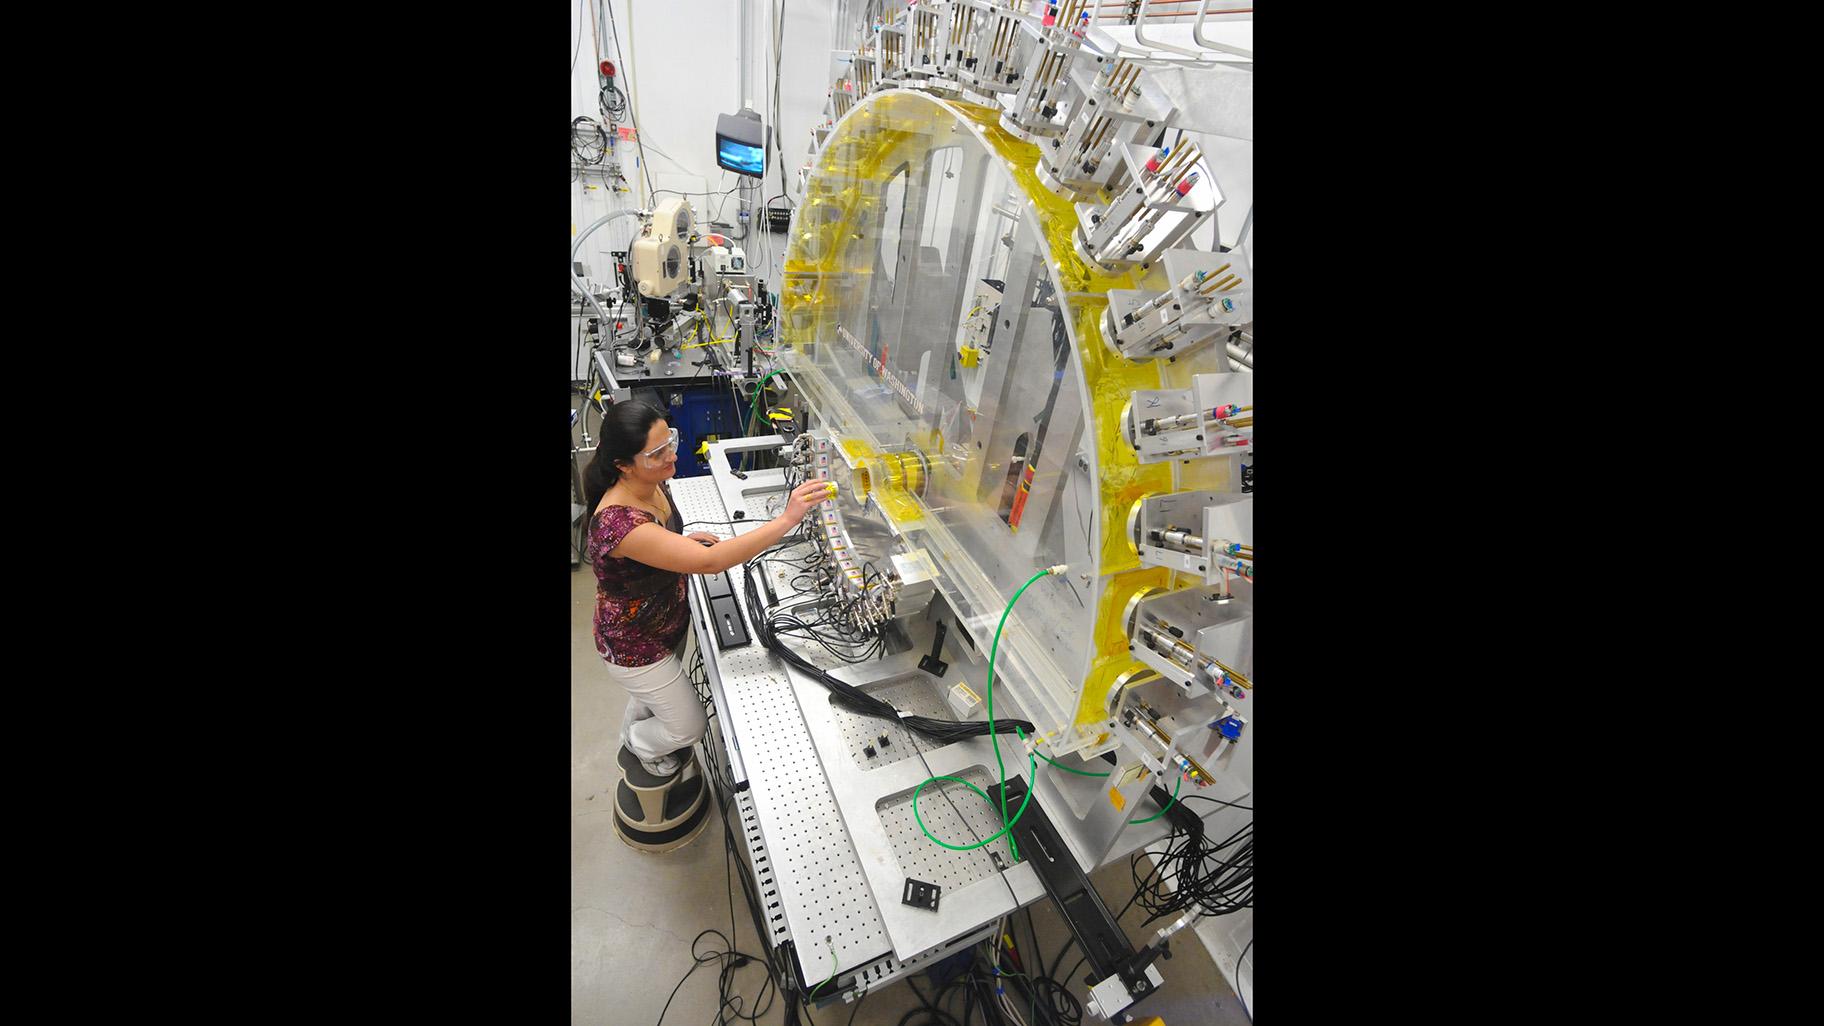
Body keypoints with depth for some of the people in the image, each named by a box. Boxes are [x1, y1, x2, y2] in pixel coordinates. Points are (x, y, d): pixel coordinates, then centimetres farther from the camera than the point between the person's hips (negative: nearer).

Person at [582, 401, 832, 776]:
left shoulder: (652, 485, -12)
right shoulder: (618, 523, -41)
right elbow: (710, 562, -48)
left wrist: (682, 540, -9)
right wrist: (787, 519, -52)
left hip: (669, 621, 8)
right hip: (636, 646, -8)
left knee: (652, 696, 35)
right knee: (689, 727, 14)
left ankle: (631, 737, 67)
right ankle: (640, 747, 47)